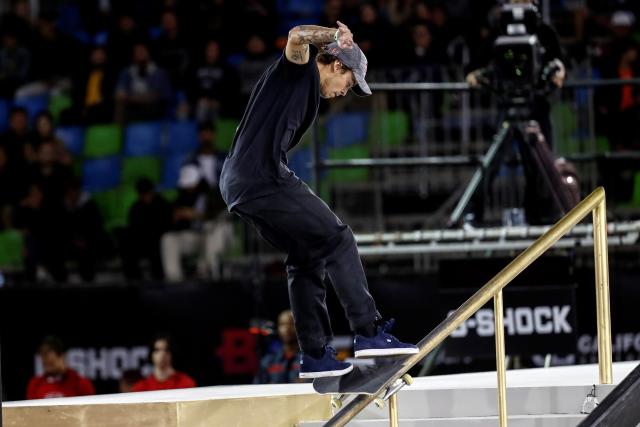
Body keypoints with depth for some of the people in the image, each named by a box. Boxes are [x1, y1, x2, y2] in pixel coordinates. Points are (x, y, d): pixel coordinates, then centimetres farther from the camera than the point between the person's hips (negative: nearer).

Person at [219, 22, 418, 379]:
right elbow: (297, 37, -24)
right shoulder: (300, 69, 0)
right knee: (338, 238, -6)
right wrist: (336, 35, -14)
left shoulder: (307, 90, 27)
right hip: (263, 178, -10)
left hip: (238, 185, 10)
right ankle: (368, 332, -8)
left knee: (307, 257, 15)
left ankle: (315, 355, 15)